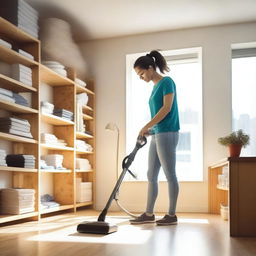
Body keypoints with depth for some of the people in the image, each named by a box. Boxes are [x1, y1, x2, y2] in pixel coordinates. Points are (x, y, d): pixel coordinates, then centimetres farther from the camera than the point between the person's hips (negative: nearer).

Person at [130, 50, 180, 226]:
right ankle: (149, 214, 15)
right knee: (152, 175, 9)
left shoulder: (167, 82, -5)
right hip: (157, 134, 9)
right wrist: (149, 130, 6)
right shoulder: (155, 86, 19)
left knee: (170, 175, -3)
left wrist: (147, 126, -12)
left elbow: (167, 108, -15)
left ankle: (172, 215, 5)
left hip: (167, 133, -9)